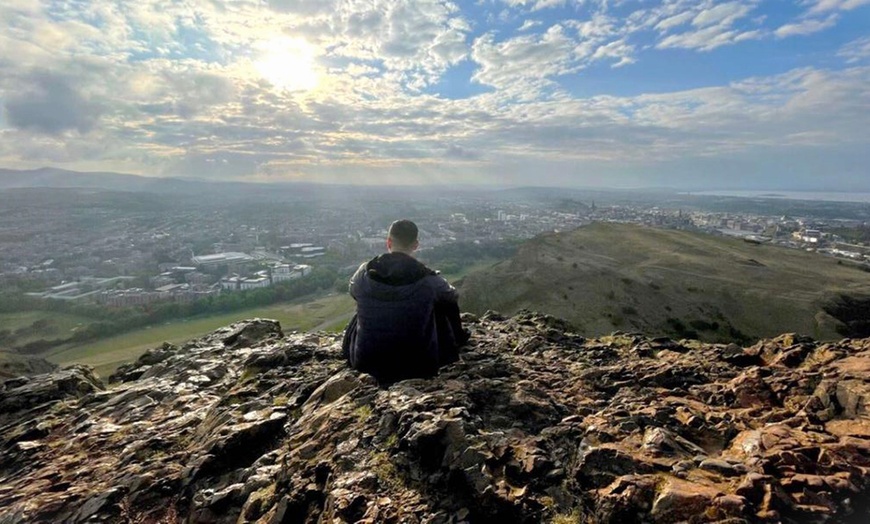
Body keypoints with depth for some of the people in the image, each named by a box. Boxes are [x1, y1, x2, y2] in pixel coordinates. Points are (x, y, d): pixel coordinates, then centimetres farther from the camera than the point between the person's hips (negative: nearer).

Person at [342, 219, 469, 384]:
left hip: (365, 363, 2)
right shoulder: (429, 280, -17)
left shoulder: (364, 273, -12)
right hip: (417, 367, -1)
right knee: (446, 303, 18)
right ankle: (458, 340, 45)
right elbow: (452, 296, 5)